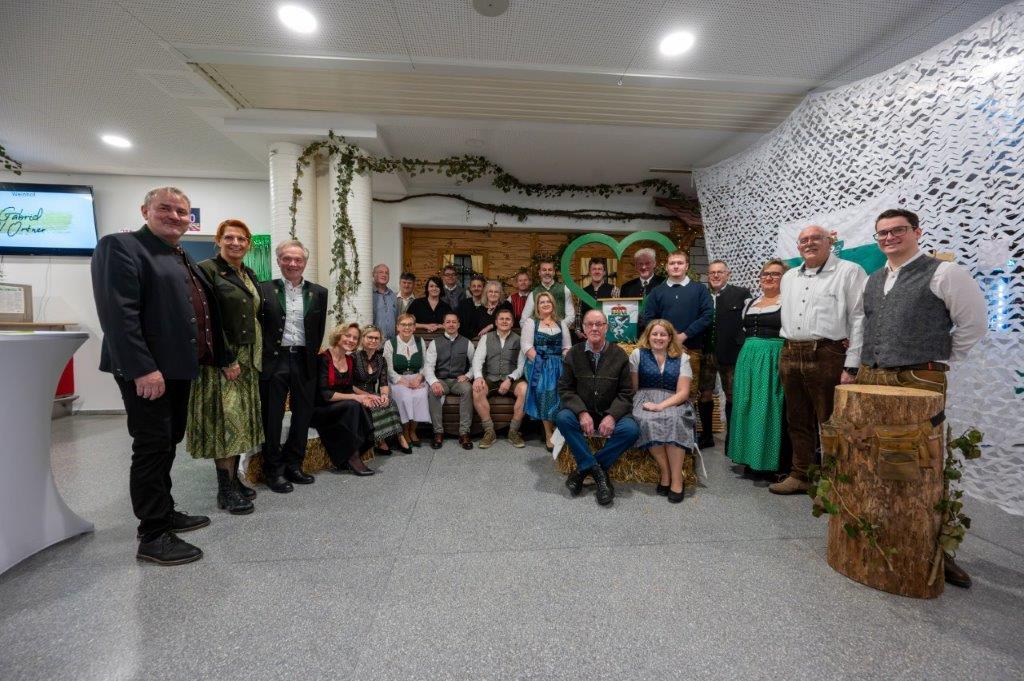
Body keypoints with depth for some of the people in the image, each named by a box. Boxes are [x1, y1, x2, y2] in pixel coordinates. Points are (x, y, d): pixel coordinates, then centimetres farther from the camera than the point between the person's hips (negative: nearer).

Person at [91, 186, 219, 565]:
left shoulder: (185, 259, 18)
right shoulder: (120, 246, -8)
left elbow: (201, 313, 19)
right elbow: (118, 313, -19)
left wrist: (223, 358, 14)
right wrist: (143, 368, -25)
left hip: (177, 368, 9)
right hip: (147, 371, -8)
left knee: (167, 444, 16)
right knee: (152, 447, -3)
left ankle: (164, 512, 30)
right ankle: (153, 536, 9)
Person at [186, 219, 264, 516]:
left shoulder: (249, 275, 13)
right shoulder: (207, 270, -8)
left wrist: (254, 357, 9)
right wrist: (227, 359, -17)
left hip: (249, 359, 7)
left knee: (241, 421, 12)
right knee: (226, 421, -4)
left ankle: (233, 478, 24)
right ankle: (225, 490, 6)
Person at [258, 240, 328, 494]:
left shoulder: (318, 292, 6)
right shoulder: (264, 289, -1)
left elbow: (319, 330, 8)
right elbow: (257, 326, 0)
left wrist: (312, 355, 4)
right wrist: (263, 355, -1)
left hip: (304, 362, 3)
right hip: (274, 361, -2)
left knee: (303, 415, 11)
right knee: (272, 417, 7)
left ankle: (293, 465, 28)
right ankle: (274, 471, 21)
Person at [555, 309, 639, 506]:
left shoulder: (619, 355, -1)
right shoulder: (574, 354, 0)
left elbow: (626, 392, -1)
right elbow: (565, 388, -2)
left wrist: (612, 416, -18)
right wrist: (582, 412, -19)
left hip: (611, 413, 0)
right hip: (582, 412, 0)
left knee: (631, 430, -28)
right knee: (563, 418, -30)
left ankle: (585, 468, -15)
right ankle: (597, 470, -20)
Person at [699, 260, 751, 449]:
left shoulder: (741, 294, 0)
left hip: (729, 354, -2)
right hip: (705, 354, 2)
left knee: (732, 396, 8)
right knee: (704, 396, 9)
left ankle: (732, 437, 23)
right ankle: (706, 435, 25)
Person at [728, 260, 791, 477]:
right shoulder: (750, 302, 15)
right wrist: (745, 358, 16)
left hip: (774, 361, -6)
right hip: (748, 360, 6)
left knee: (769, 408, -2)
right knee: (748, 407, 10)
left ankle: (770, 460, 10)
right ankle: (751, 456, 22)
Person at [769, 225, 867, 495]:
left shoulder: (849, 272, -1)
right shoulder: (789, 277, 17)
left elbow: (859, 320, -7)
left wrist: (851, 367, -13)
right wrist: (789, 352, 15)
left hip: (828, 357, -6)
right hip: (790, 356, 6)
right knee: (798, 421, 13)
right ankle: (800, 475, 25)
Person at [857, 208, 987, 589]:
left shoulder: (943, 273, -1)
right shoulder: (871, 281, 16)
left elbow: (974, 323, 1)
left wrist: (941, 359, 4)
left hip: (919, 381, -5)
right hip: (870, 378, 5)